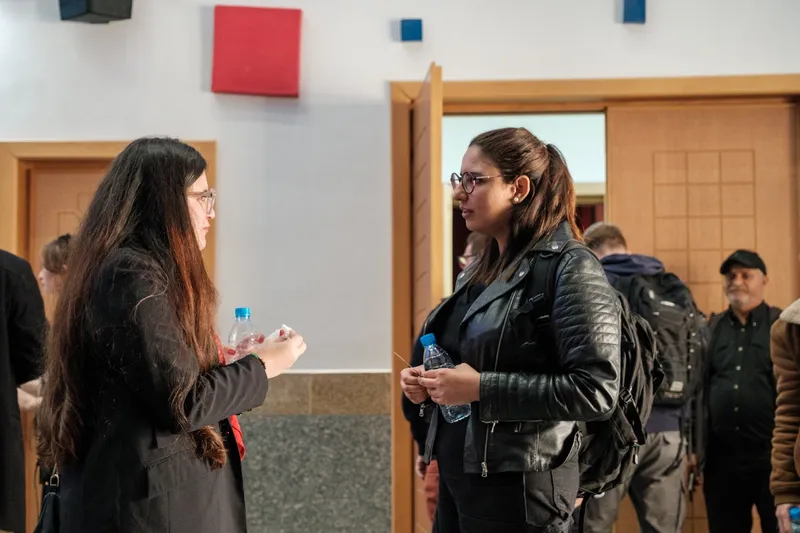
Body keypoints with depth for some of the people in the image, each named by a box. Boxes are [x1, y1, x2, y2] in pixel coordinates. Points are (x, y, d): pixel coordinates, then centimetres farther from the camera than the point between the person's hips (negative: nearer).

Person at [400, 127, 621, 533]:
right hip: (457, 479, 8)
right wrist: (428, 383, 2)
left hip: (519, 488, -7)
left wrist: (481, 388, -22)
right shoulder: (478, 271, 11)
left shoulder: (571, 268, -13)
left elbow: (597, 391, -20)